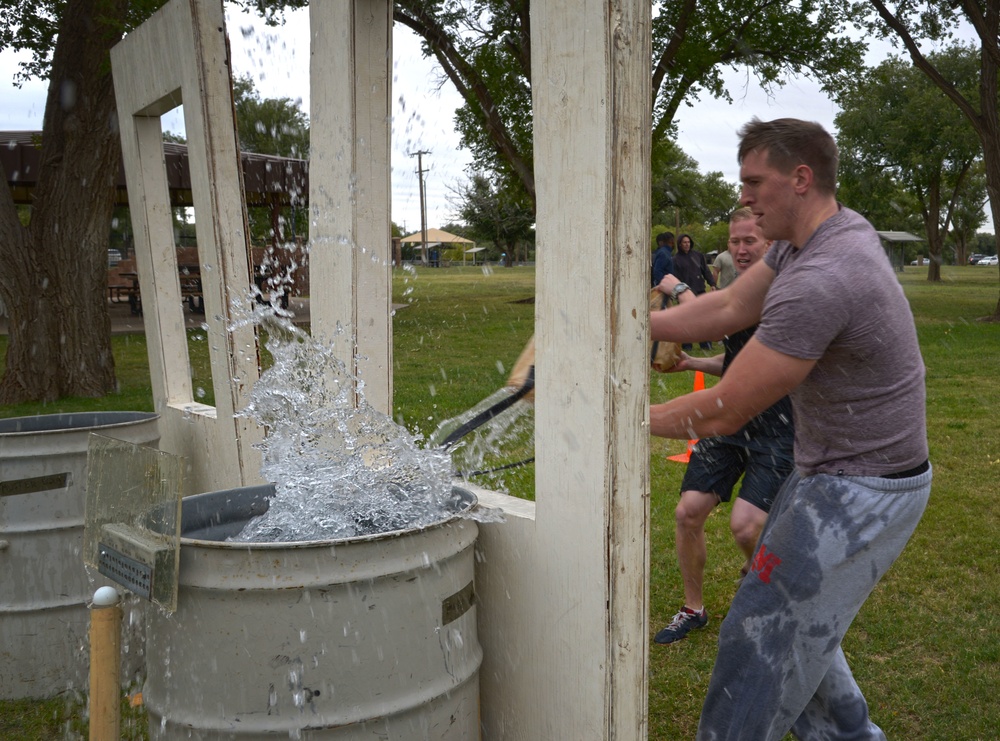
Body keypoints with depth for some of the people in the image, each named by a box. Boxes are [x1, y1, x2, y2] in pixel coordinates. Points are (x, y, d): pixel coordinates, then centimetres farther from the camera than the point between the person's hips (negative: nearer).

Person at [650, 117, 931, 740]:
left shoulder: (817, 283, -29)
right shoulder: (840, 227, 2)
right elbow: (729, 308, 6)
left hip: (859, 495, -10)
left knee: (764, 640, -1)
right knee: (793, 618, 22)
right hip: (834, 472, 10)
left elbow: (722, 413, -24)